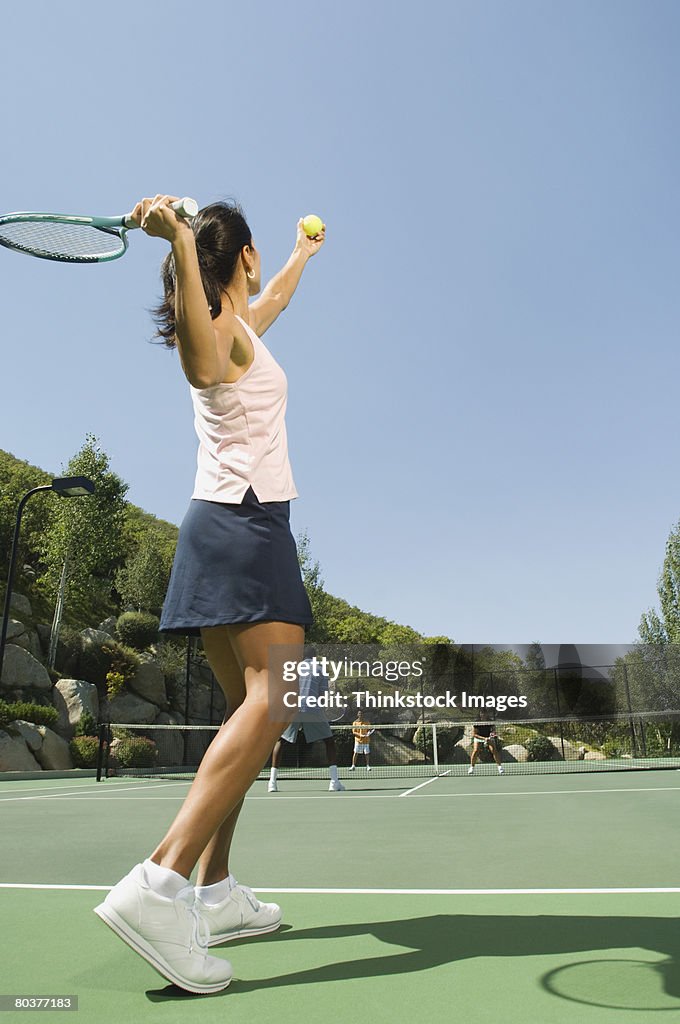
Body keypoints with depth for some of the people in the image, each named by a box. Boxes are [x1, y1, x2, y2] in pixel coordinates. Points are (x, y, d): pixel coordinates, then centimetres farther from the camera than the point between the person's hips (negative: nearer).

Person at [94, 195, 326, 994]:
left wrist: (302, 255, 62)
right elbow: (201, 367, -30)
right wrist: (181, 244, -40)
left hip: (222, 526, 10)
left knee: (250, 710, 7)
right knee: (272, 699, -22)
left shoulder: (237, 324, 23)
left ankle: (214, 891, 8)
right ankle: (158, 884, -29)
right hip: (246, 521, -10)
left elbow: (272, 300, 46)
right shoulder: (223, 329, -4)